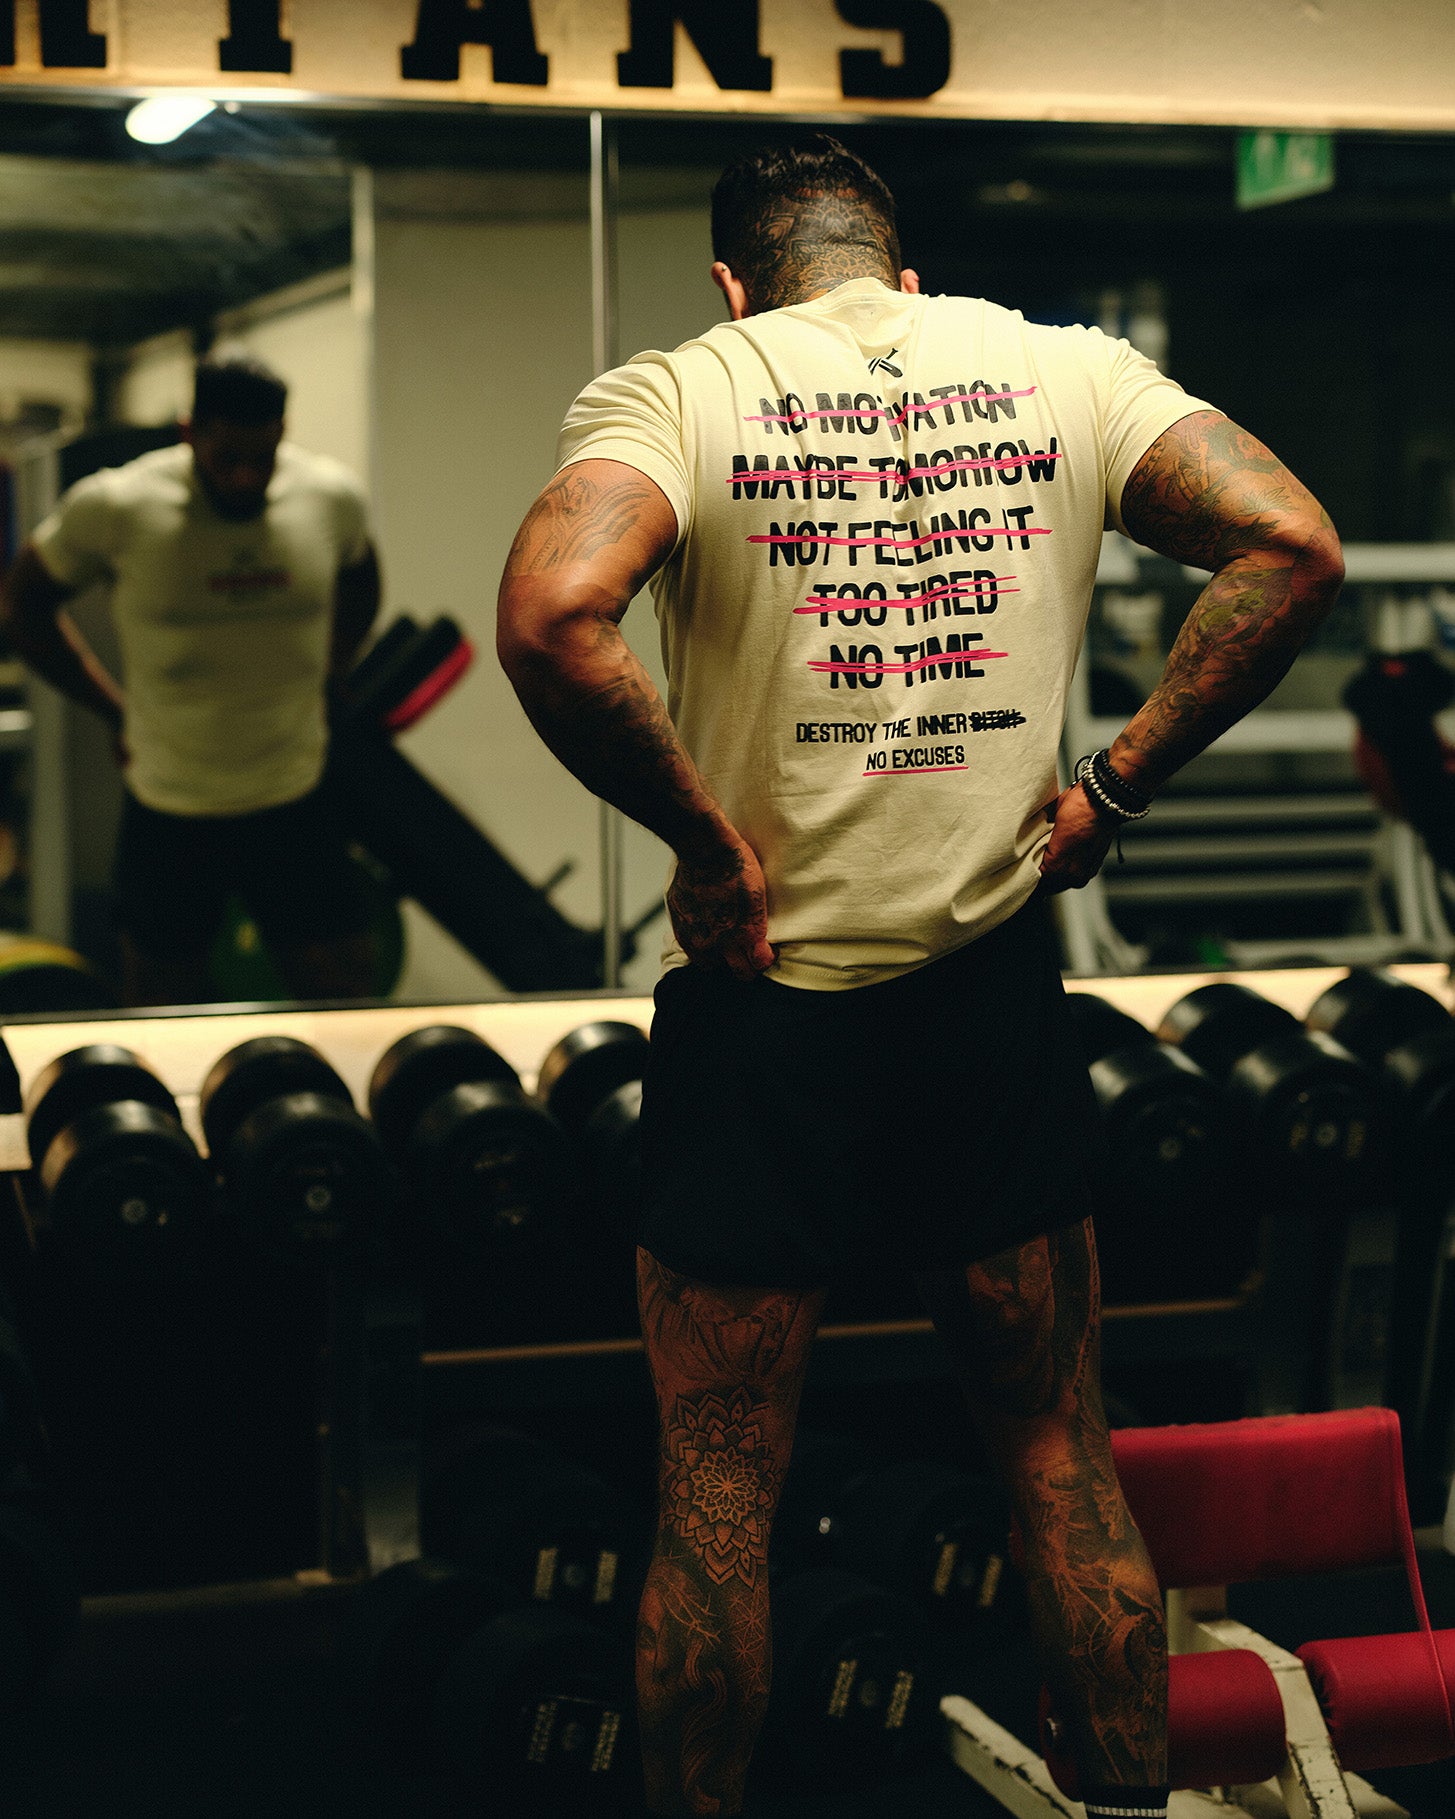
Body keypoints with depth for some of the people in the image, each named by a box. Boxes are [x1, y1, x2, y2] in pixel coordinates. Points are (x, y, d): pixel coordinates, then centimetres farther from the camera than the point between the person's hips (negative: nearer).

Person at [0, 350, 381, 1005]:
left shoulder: (332, 496, -5)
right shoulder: (115, 506, -13)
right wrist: (116, 711, 0)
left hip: (295, 803, 2)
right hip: (169, 812, -2)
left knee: (344, 990, 4)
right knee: (163, 1019, 8)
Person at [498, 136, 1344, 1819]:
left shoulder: (679, 393, -6)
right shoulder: (1064, 369, 5)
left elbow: (552, 619, -25)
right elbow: (1291, 549, -6)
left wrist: (703, 835, -14)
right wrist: (1109, 791, -2)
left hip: (760, 1005, -3)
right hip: (994, 993, 3)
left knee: (717, 1494, 11)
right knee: (1059, 1455, 18)